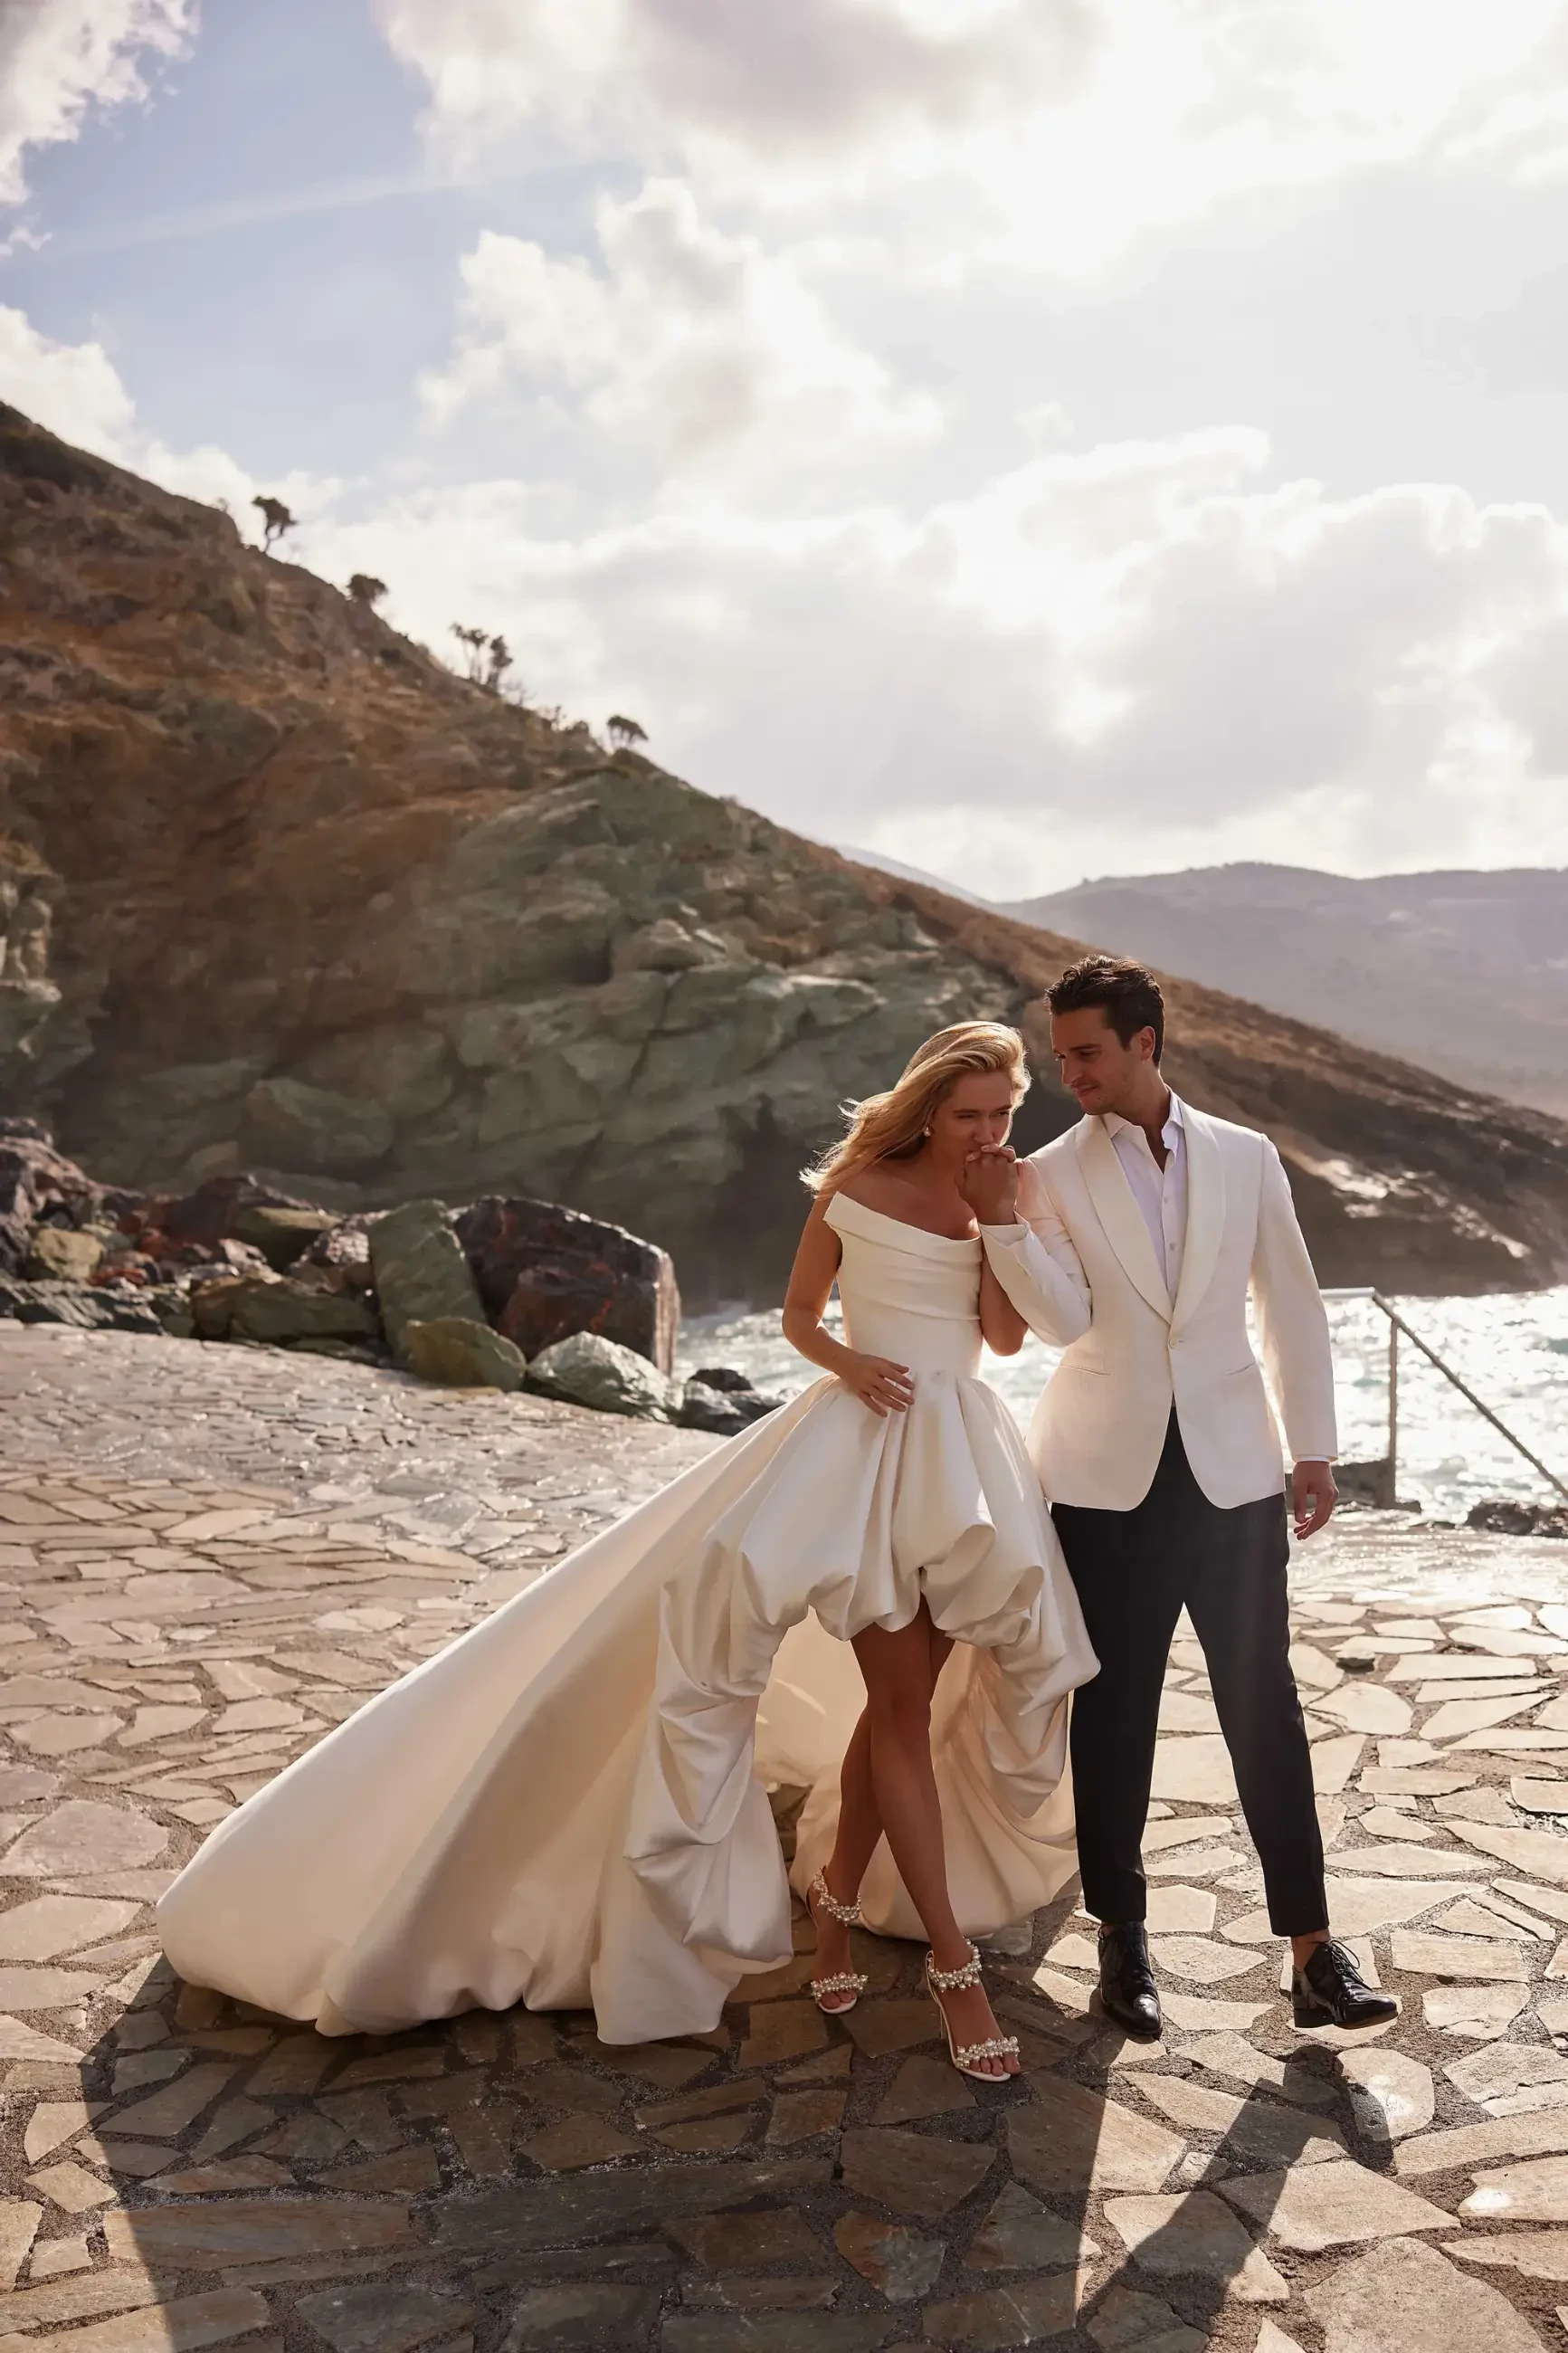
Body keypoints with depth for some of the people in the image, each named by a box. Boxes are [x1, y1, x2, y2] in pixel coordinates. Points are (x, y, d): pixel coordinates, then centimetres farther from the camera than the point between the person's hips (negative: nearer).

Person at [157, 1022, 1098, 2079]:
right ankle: (954, 1961, -1)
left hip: (967, 1453, 5)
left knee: (909, 1701, 8)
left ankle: (839, 1902, 26)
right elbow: (798, 1315, 5)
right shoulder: (858, 1185, -2)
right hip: (861, 1445, -4)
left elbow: (1006, 1334, -2)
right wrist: (845, 1362, -14)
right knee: (902, 1699, -8)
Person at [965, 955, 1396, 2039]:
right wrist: (1003, 1222, -24)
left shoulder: (1246, 1158, 5)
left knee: (1266, 1706, 3)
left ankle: (1312, 1946, 11)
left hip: (1233, 1472, 1)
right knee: (1115, 1710, 7)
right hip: (1108, 1481, 0)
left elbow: (1291, 1305, 8)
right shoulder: (1050, 1175, 1)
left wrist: (1315, 1448, 7)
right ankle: (1123, 1934, 21)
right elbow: (1063, 1317, -11)